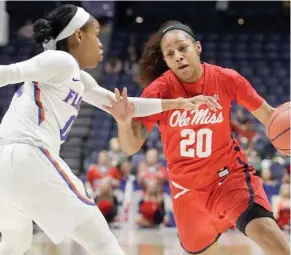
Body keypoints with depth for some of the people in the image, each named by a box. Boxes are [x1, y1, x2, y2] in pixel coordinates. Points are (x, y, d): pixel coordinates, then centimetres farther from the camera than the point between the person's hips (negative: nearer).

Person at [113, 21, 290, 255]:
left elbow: (268, 115, -3)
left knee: (262, 226, -27)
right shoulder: (159, 90, -16)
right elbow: (131, 147, -19)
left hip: (229, 172, -1)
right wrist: (123, 123, -42)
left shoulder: (227, 79, -15)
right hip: (187, 184, 1)